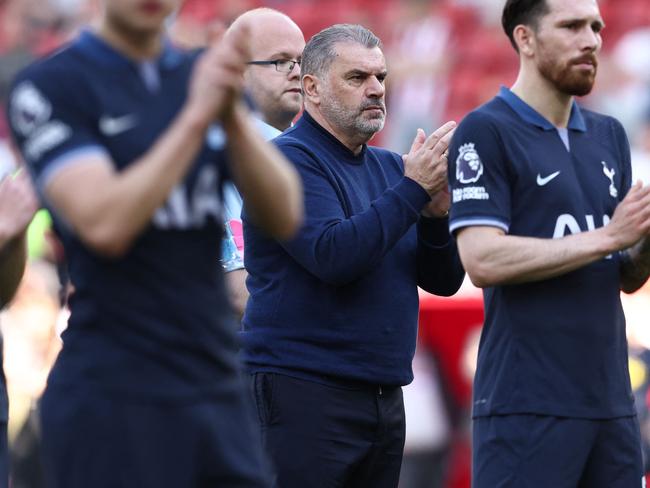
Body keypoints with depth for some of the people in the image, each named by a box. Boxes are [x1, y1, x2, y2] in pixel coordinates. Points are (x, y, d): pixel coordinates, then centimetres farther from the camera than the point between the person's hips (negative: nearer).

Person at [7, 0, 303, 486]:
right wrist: (195, 117, -21)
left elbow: (283, 217, 0)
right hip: (111, 395, -5)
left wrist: (232, 115, -15)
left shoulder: (205, 76, 11)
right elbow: (103, 225, -19)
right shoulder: (49, 86, -5)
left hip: (219, 390, 5)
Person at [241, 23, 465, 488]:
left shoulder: (389, 167, 13)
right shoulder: (289, 159, -8)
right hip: (304, 392, -7)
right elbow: (333, 256, -23)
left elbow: (443, 280, 11)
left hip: (384, 395, 7)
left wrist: (436, 214, -8)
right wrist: (413, 190, -19)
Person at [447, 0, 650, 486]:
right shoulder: (486, 132, -5)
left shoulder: (609, 135, 15)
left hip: (610, 397, 6)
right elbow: (483, 260, -16)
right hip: (528, 404, -6)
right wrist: (607, 236, -15)